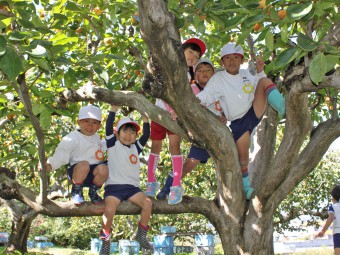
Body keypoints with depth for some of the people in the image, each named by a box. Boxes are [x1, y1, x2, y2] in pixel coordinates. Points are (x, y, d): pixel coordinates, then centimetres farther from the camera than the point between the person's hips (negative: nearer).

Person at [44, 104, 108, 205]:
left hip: (93, 174, 5)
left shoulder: (96, 137, 16)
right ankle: (76, 191, -10)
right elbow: (62, 154, -14)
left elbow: (102, 147, 37)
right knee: (84, 164, -39)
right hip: (77, 171, -5)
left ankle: (93, 191, 1)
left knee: (103, 169, -30)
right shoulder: (73, 138, -8)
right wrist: (50, 165, -29)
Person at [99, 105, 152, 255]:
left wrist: (144, 116, 6)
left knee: (147, 203, -22)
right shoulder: (113, 145, 7)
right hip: (113, 186, -4)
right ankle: (105, 242, -10)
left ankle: (141, 236, -4)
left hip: (132, 187, 4)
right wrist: (114, 108, -7)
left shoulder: (136, 148, 18)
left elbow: (146, 135, 9)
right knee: (109, 210, -29)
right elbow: (109, 127, -5)